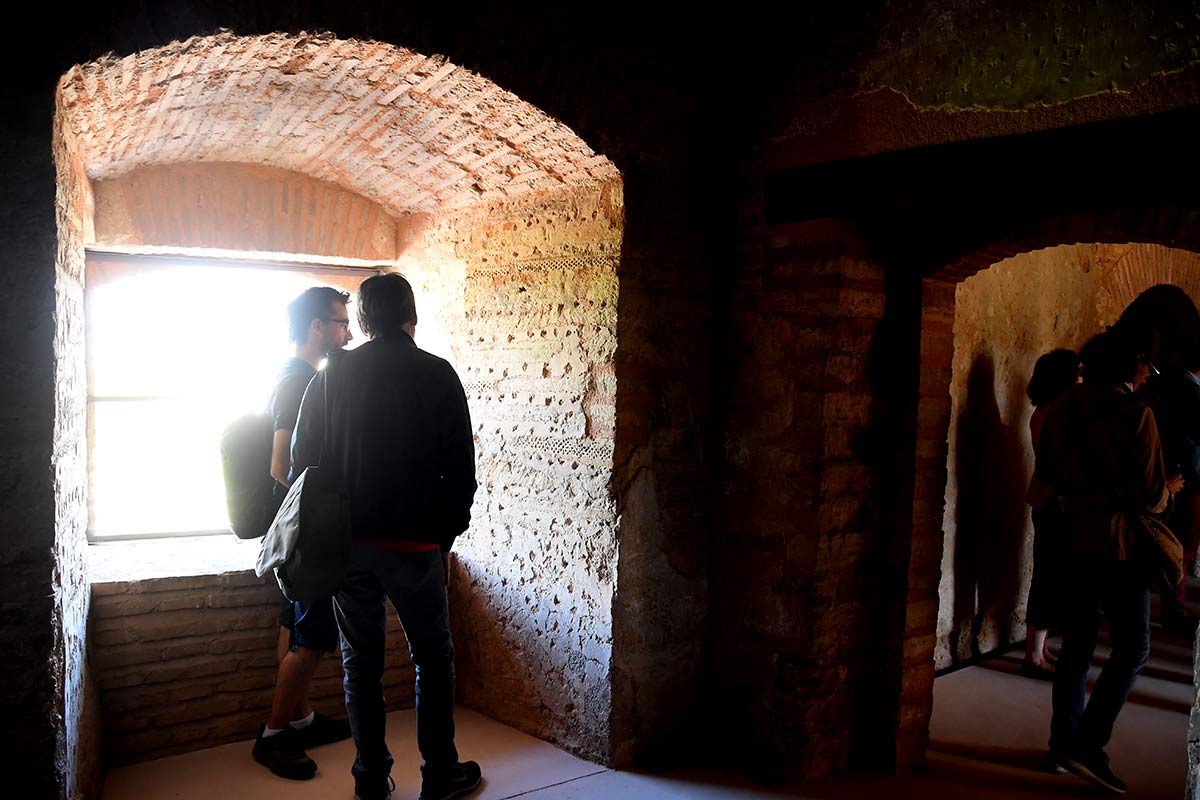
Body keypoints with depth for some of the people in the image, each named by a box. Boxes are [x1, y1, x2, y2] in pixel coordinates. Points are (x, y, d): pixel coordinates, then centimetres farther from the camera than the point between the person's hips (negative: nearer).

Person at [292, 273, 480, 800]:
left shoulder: (331, 376, 1)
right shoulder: (437, 375, -6)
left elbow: (302, 456, 3)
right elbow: (460, 468, -6)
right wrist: (447, 532, 6)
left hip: (347, 542, 3)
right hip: (414, 544, -2)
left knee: (361, 662, 14)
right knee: (433, 659, 12)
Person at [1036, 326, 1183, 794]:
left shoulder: (1063, 408, 5)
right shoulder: (1134, 415, -14)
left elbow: (1045, 473, 14)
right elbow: (1149, 498, -13)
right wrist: (1169, 488, 7)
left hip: (1071, 539, 6)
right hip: (1116, 544, -6)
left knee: (1076, 645, 15)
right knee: (1132, 648, 4)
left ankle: (1064, 742, 22)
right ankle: (1087, 744, -2)